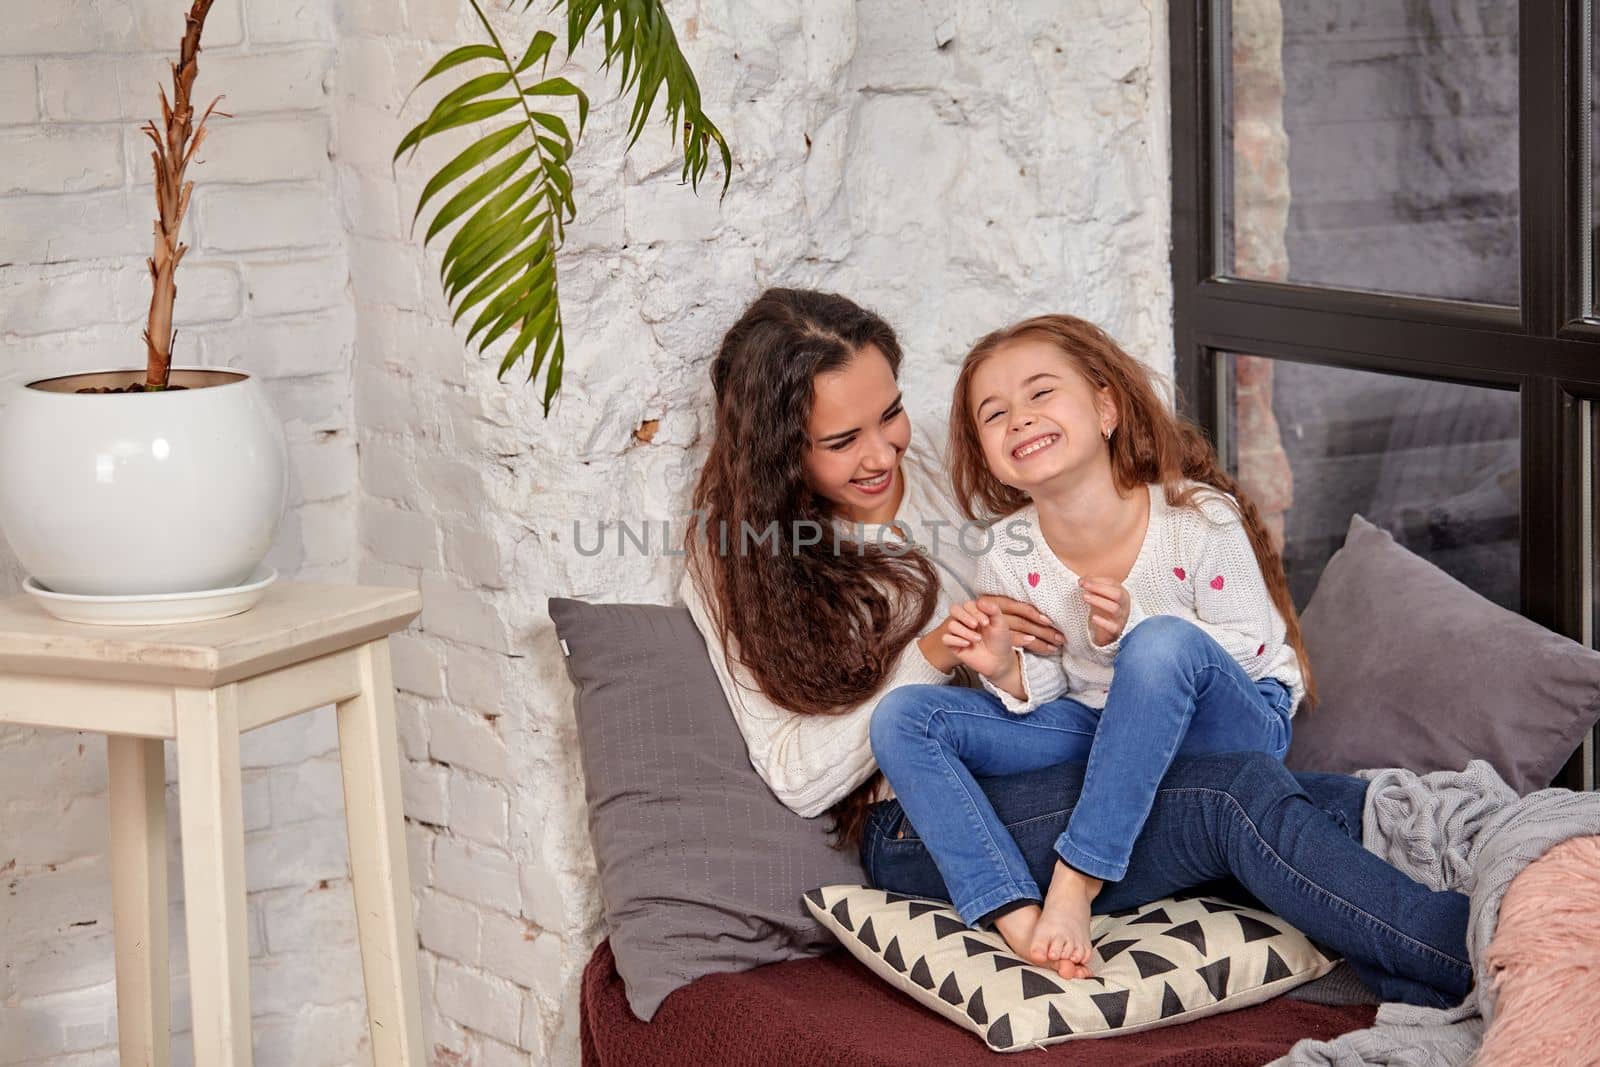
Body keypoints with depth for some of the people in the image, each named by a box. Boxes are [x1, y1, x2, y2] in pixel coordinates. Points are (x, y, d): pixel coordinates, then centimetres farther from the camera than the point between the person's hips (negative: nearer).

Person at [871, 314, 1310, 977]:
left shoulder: (1200, 518, -19)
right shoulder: (1007, 560, -7)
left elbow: (1250, 646, -14)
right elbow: (1046, 690, 2)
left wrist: (1132, 630, -29)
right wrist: (1007, 673, -22)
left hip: (1230, 725, -4)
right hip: (1100, 734, 5)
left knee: (1163, 645, -40)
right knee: (901, 718, -13)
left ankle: (1075, 884, -33)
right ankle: (1014, 917, -34)